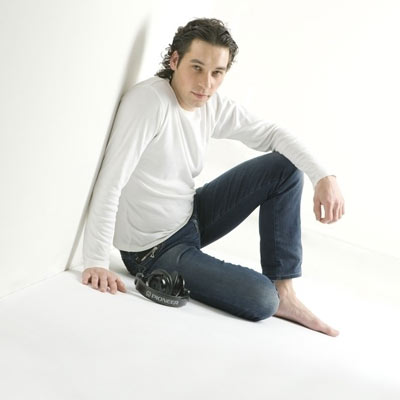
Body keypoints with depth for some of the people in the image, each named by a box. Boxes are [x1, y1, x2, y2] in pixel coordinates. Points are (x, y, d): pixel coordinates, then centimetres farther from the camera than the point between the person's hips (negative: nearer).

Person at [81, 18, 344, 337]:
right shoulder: (149, 100, -25)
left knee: (284, 167, 0)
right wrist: (96, 263, -34)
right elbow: (111, 182, -29)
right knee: (260, 300, -25)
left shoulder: (215, 106, -3)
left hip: (190, 218, 8)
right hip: (154, 250, -8)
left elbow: (271, 134, 6)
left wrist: (324, 176, -9)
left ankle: (283, 293, 2)